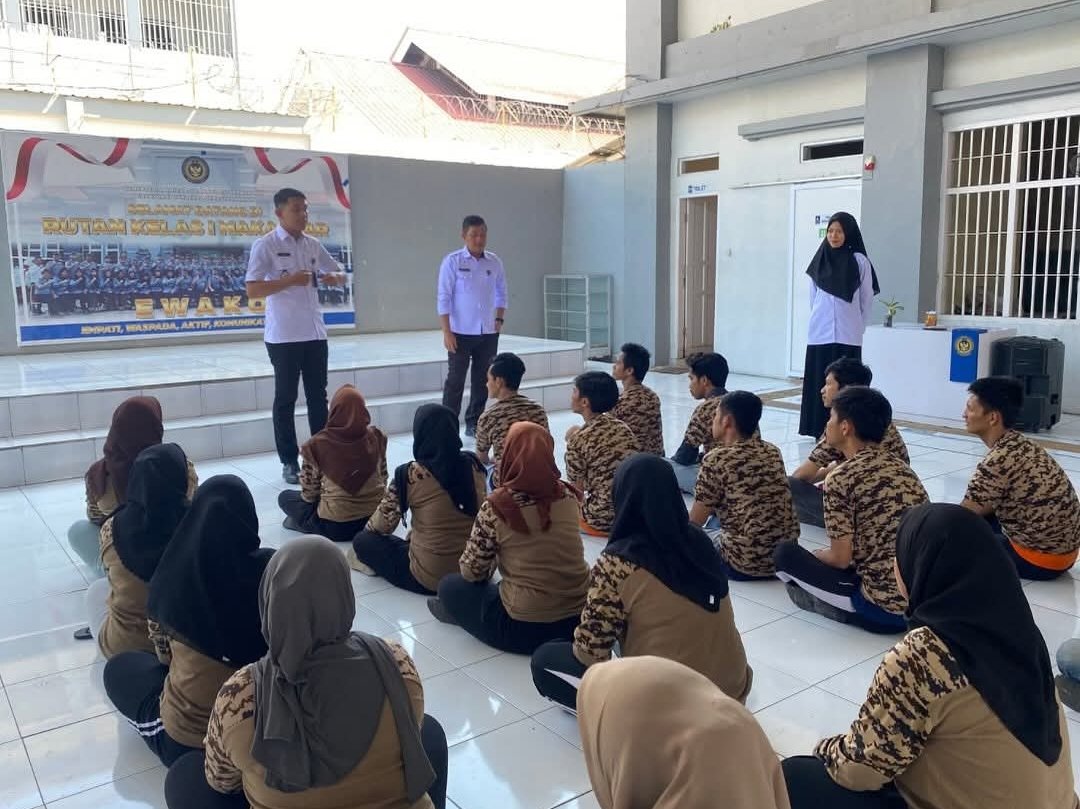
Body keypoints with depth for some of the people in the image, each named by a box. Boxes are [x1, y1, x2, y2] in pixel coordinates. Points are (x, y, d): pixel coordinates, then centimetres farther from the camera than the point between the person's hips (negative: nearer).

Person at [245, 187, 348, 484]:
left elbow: (341, 275, 19)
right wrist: (290, 280, -22)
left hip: (315, 333, 6)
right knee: (285, 399, 4)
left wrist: (335, 277, -5)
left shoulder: (313, 245, 11)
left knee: (318, 396, 10)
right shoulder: (265, 245, -6)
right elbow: (252, 290, -13)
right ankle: (289, 462, 12)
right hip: (283, 336, -5)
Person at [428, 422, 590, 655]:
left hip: (525, 628, -5)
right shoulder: (567, 495, -2)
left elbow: (472, 572, -5)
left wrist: (494, 559, 16)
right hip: (581, 618, 5)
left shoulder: (496, 507, -15)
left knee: (449, 586, 16)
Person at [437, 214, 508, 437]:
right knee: (455, 380, 0)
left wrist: (499, 320, 4)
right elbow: (443, 298, -8)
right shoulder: (452, 261, -7)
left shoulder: (495, 262, 4)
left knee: (483, 380, 9)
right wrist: (447, 332, -13)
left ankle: (474, 423, 21)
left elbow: (501, 294, 15)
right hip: (461, 333, -4)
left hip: (488, 334, 4)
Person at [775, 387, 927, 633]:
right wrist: (826, 554, 24)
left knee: (785, 553, 5)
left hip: (884, 607, -8)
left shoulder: (840, 478, -13)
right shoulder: (901, 467, 9)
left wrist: (815, 555, 12)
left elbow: (841, 559, -10)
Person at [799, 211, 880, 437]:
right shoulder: (820, 260, 7)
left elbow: (867, 300, 3)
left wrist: (857, 328, 7)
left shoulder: (859, 261, -2)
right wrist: (821, 320, 14)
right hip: (819, 334, 3)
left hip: (847, 336, -3)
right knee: (819, 383, 4)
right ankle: (819, 430, 11)